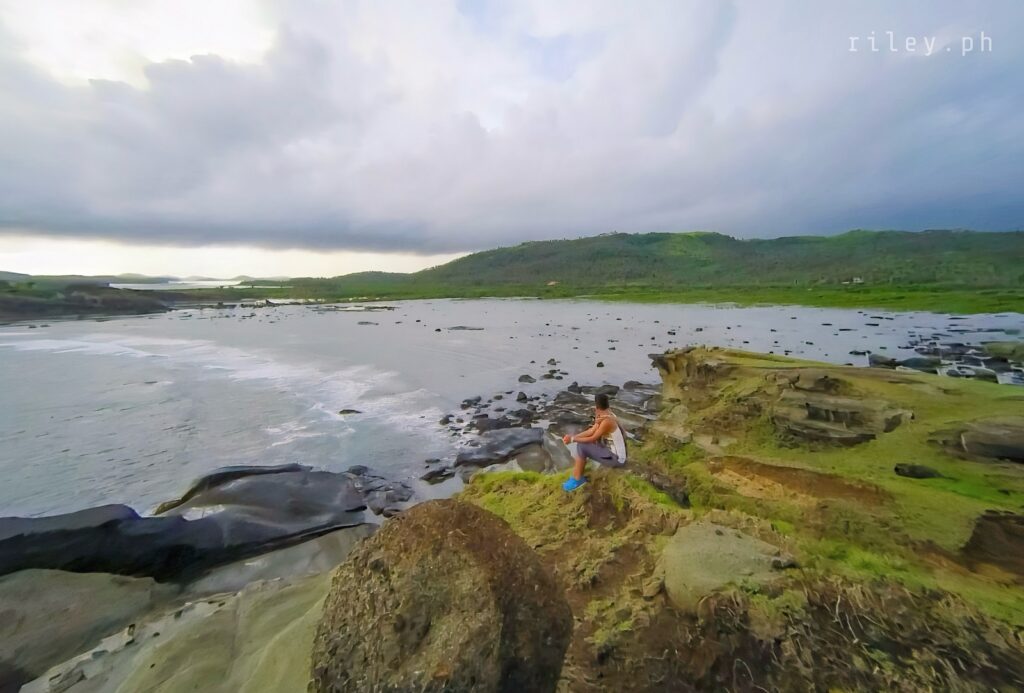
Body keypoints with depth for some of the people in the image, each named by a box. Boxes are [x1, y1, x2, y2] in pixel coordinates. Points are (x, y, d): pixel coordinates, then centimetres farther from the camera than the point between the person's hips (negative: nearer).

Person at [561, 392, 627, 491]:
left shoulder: (607, 421, -27)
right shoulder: (606, 415, 2)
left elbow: (593, 439, -21)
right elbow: (591, 431, 2)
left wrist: (572, 439, -15)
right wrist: (573, 436, -7)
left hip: (616, 458, -10)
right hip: (612, 451, 10)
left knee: (581, 447, -18)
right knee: (583, 441, 9)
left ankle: (578, 479, -2)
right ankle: (576, 474, 12)